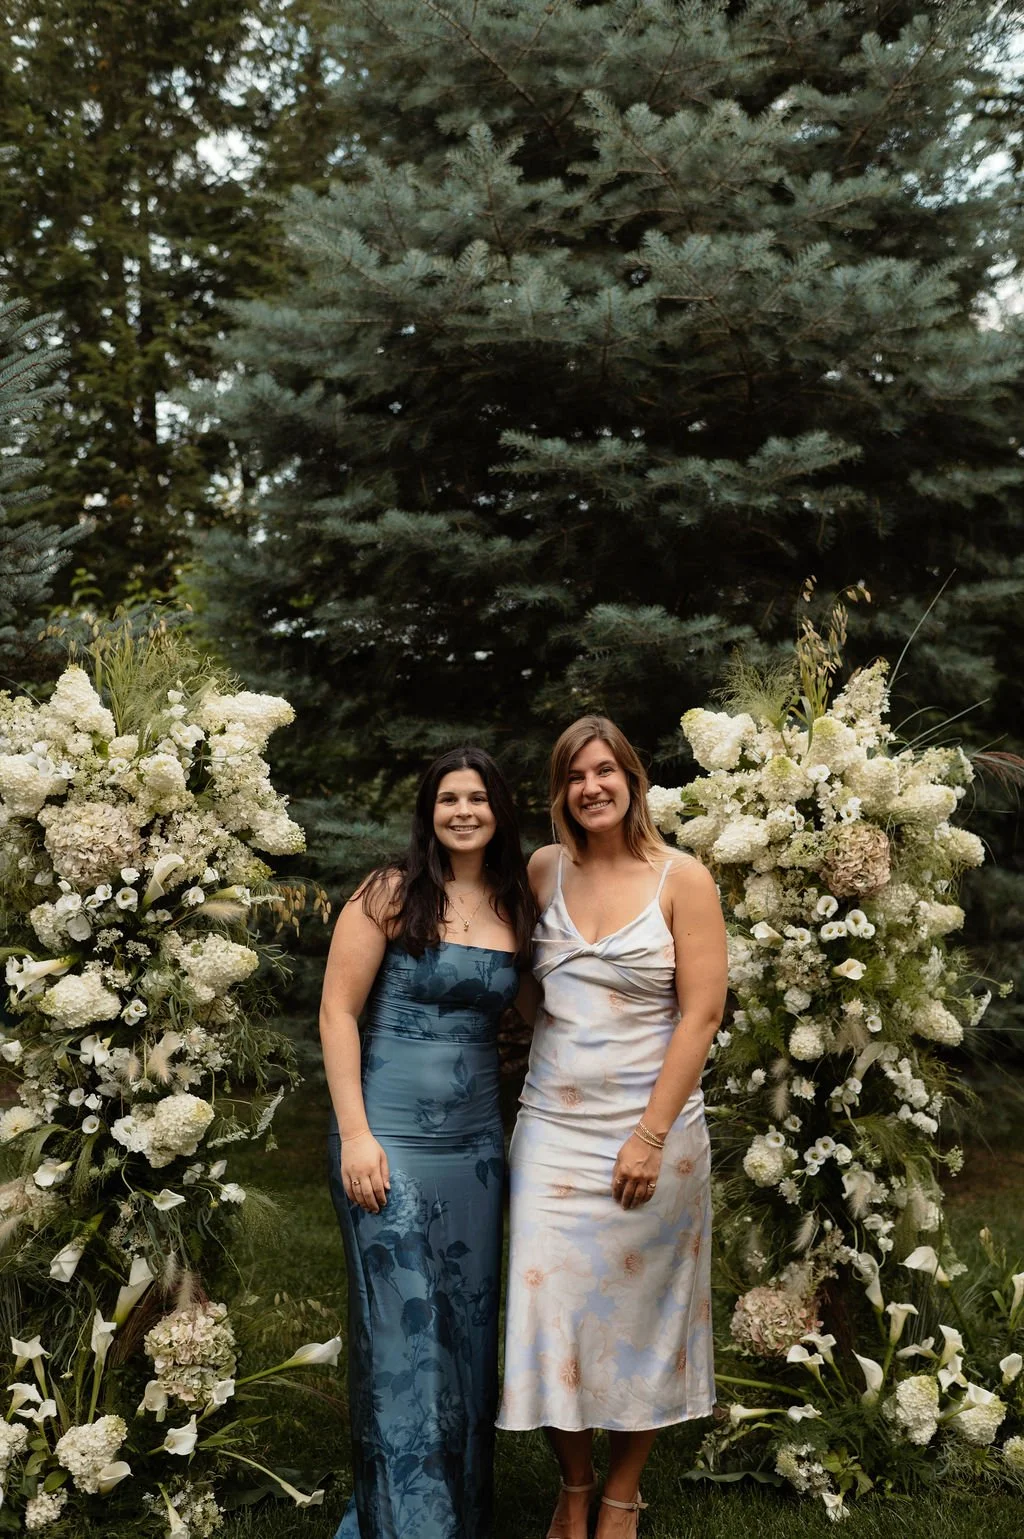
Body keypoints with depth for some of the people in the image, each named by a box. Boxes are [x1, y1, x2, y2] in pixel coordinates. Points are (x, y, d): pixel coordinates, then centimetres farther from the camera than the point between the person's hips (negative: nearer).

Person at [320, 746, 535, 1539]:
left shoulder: (515, 906, 6)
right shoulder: (392, 894, -7)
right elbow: (339, 1010, -8)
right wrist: (355, 1133, -14)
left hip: (478, 1140, 5)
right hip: (392, 1138, -5)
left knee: (469, 1327, 11)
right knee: (402, 1332, -2)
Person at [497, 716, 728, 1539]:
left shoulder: (681, 878, -6)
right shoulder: (544, 869, 4)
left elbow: (702, 1013, -10)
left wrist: (651, 1135, -14)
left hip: (648, 1129, -3)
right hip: (552, 1125, 3)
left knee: (638, 1310, 8)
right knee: (552, 1307, 2)